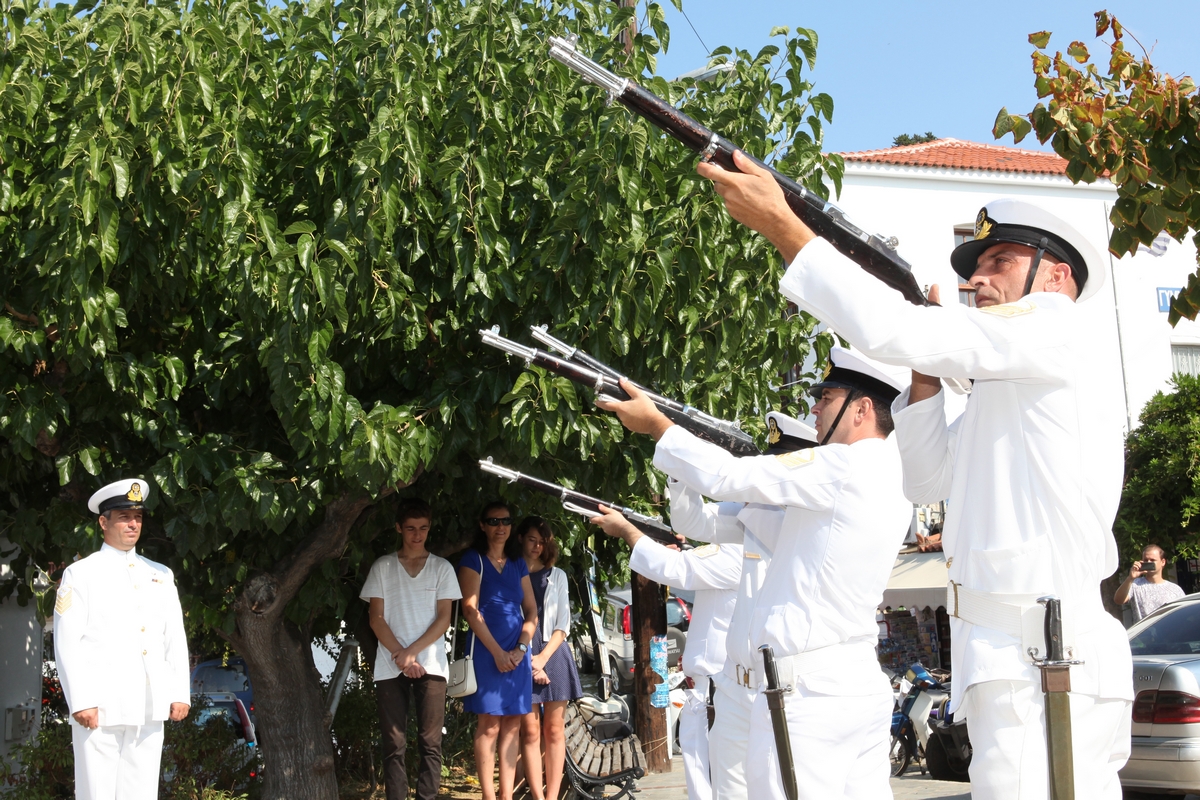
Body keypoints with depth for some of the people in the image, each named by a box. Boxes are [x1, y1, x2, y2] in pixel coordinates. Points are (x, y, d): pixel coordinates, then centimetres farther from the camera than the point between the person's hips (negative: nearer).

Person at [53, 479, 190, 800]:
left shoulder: (160, 576, 16)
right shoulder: (81, 574, 2)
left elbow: (175, 638, 14)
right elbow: (67, 643, -4)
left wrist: (180, 693, 5)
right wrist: (81, 701, -12)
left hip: (150, 709, 4)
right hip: (101, 707, -4)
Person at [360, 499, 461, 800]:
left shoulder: (442, 568, 10)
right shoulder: (382, 567, 10)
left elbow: (443, 619, 4)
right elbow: (376, 618, 5)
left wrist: (413, 651, -8)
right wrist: (400, 655, -7)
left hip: (430, 665, 0)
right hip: (390, 667, 0)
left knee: (430, 742, -5)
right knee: (394, 744, -3)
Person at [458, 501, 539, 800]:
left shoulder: (518, 564, 16)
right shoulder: (473, 560, 1)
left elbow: (531, 611, 13)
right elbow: (470, 610, -7)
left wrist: (521, 648, -3)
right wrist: (497, 651, -12)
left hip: (517, 654, 5)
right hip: (486, 651, -5)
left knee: (512, 727, 2)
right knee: (489, 725, -7)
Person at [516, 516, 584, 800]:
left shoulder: (557, 576, 14)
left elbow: (563, 624, 9)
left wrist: (543, 658, -5)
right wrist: (528, 660, -8)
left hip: (552, 656, 2)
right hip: (522, 659, -2)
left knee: (554, 730, 0)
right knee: (530, 731, -5)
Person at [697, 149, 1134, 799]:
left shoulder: (1059, 329, -5)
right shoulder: (1007, 387, 25)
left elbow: (889, 330, -14)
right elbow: (930, 482, 26)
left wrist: (779, 222, -10)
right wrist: (925, 372, 15)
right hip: (1015, 657, 10)